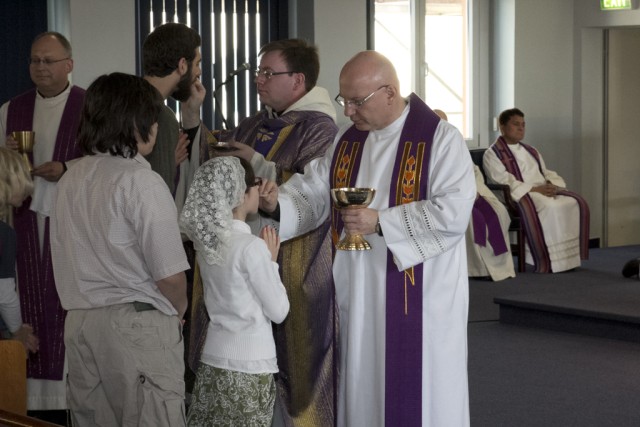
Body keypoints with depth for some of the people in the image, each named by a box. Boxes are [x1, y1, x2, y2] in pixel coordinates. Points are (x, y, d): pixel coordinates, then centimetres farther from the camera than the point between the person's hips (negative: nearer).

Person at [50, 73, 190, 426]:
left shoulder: (69, 180, 8)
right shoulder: (141, 181, -13)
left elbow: (68, 259, 14)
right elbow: (169, 275, -14)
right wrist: (178, 312, 5)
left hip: (79, 321, 7)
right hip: (137, 323, -7)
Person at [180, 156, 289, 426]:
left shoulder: (206, 241, 4)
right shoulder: (252, 246, -17)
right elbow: (279, 311, -10)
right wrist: (272, 259, -2)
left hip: (213, 358, 7)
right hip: (250, 365, -7)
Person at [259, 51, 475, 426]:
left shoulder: (439, 139, -9)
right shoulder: (347, 140, 10)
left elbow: (453, 212, -20)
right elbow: (312, 195, 6)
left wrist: (380, 222, -21)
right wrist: (277, 203, -15)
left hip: (419, 295, -6)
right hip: (359, 293, 6)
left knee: (420, 391, 2)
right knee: (363, 384, 11)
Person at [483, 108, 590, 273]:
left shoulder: (530, 151, 26)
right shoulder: (492, 154, 1)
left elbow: (546, 173, 24)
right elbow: (503, 182, -12)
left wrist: (553, 185, -2)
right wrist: (534, 189, -19)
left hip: (544, 191, 7)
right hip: (519, 196, -7)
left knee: (575, 203, -17)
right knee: (549, 207, -35)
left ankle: (569, 257, -19)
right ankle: (547, 261, -32)